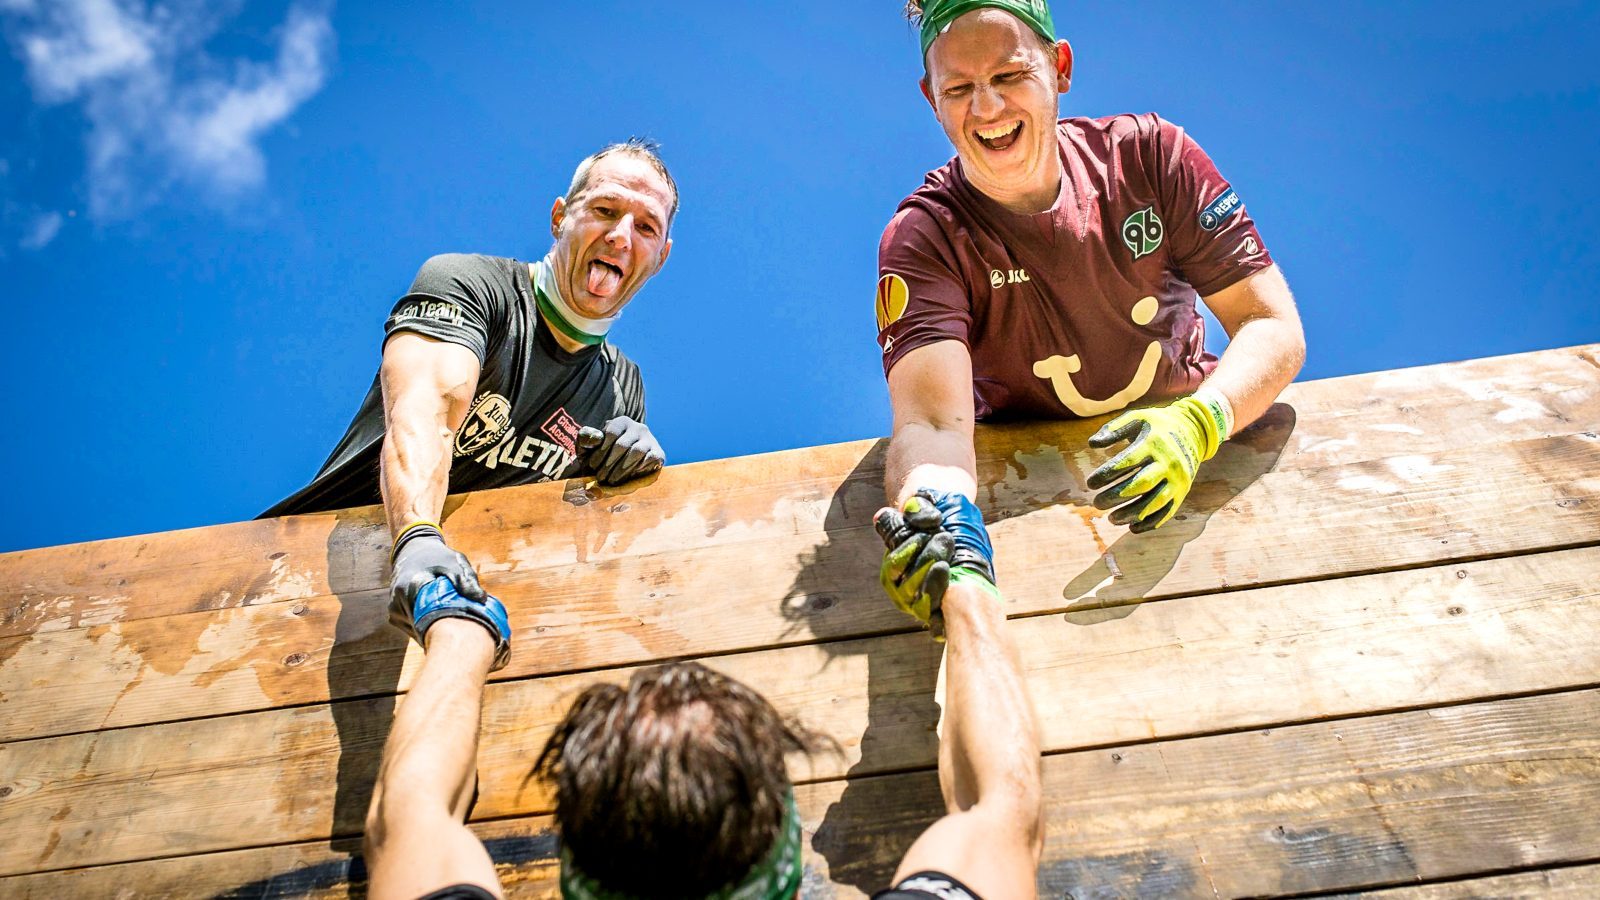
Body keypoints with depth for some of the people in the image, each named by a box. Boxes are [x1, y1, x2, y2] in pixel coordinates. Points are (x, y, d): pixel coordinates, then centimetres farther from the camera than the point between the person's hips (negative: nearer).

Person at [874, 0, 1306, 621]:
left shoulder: (1151, 155, -10)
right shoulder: (924, 239, -16)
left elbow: (1275, 327, -14)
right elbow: (932, 422, -31)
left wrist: (1196, 425, -36)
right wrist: (944, 527, -55)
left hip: (1191, 442, 2)